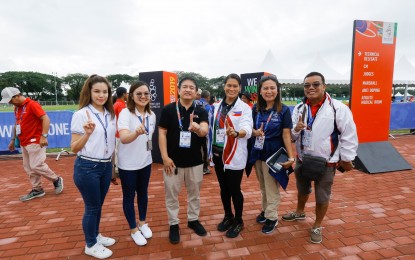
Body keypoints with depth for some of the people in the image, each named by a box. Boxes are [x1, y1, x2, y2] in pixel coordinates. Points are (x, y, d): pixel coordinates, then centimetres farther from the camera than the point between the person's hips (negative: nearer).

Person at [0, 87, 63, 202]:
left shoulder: (32, 104, -13)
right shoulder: (17, 108, 14)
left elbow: (46, 119, -22)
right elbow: (17, 124, 25)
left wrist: (44, 136, -30)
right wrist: (13, 139, 23)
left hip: (35, 142, -9)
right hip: (24, 143, 9)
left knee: (36, 166, -10)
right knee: (28, 168, 11)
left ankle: (57, 180, 10)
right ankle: (37, 189, 21)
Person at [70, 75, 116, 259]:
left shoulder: (110, 114, 4)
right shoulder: (81, 114, -13)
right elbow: (74, 148, -12)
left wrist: (113, 164, 15)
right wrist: (87, 133, -29)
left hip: (106, 166, 6)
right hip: (87, 167, -5)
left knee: (99, 205, 19)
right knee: (92, 207, 8)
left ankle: (96, 235, 40)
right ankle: (90, 245, 28)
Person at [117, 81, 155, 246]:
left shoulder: (151, 115, -2)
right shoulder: (125, 113, -20)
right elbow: (123, 138, -37)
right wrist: (137, 133, -56)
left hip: (145, 161, 5)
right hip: (128, 164, -5)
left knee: (143, 193, 19)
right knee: (129, 196, 10)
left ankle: (143, 223, 41)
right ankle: (134, 230, 29)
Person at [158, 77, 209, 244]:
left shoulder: (201, 111, -2)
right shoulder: (168, 109, -5)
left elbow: (205, 131, -18)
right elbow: (162, 133, -6)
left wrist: (198, 129, -43)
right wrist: (165, 157, -12)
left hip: (195, 161, 2)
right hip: (173, 160, -1)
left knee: (194, 193, 18)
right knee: (172, 194, 11)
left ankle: (193, 219, 38)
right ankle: (173, 224, 30)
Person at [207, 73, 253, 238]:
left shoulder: (244, 108, -8)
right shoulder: (216, 107, 7)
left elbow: (247, 129, -23)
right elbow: (212, 128, 11)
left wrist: (236, 133, -43)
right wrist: (210, 150, 7)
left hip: (235, 156, -4)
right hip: (217, 153, 5)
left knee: (234, 189, 4)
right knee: (223, 187, 16)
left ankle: (238, 221, 27)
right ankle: (228, 217, 37)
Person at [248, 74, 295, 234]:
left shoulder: (284, 110, -9)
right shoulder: (256, 108, 1)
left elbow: (286, 135, -10)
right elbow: (251, 129, 7)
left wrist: (291, 157, -13)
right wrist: (255, 132, -17)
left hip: (273, 154, -4)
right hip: (257, 153, 4)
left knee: (272, 188, 9)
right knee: (263, 186, 18)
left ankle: (272, 218, 25)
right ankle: (265, 210, 37)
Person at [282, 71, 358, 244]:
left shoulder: (338, 108, -16)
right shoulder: (299, 108, -1)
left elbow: (349, 135, -10)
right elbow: (291, 136, 3)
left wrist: (346, 159, -6)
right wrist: (296, 130, -19)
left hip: (326, 162, -4)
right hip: (302, 159, 5)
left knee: (322, 197, 11)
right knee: (302, 190, 25)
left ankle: (317, 227, 34)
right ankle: (299, 212, 52)